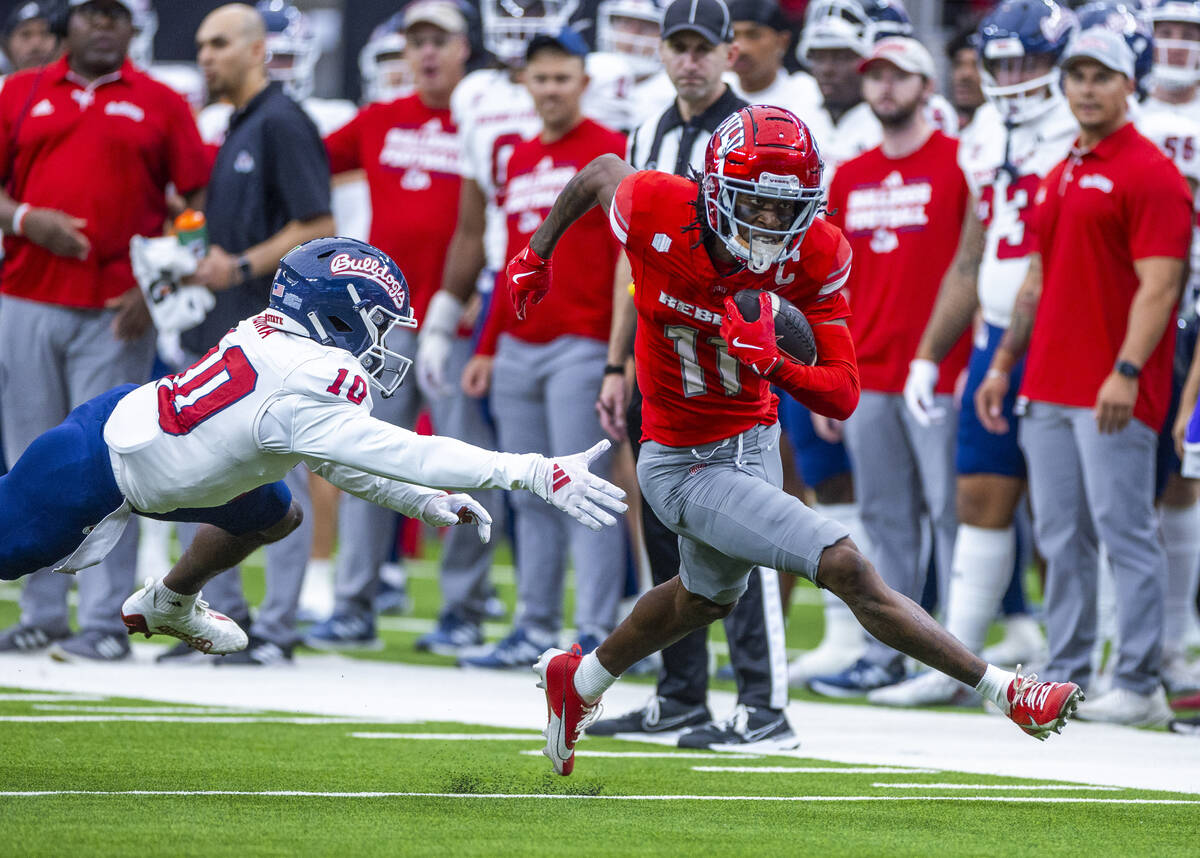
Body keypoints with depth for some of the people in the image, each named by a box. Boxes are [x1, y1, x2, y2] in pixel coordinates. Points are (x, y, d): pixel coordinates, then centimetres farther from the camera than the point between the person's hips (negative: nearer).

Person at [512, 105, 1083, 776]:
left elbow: (843, 397, -17)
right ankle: (1004, 692, -12)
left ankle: (579, 680, 56)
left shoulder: (812, 255, -18)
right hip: (686, 464, -5)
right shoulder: (657, 213, -26)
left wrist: (775, 366, -35)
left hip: (754, 442, 5)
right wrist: (538, 254, 12)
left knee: (706, 598, 31)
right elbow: (602, 173, -1)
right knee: (847, 569, -17)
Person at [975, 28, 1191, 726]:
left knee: (1125, 532, -7)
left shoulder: (1150, 174, -8)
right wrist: (1003, 365, 20)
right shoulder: (1059, 177, 19)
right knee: (1061, 538, 9)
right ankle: (1066, 675, 14)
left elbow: (1160, 284, -15)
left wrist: (1127, 371, -22)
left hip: (1113, 393, -8)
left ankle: (1140, 686, -4)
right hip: (1049, 390, 8)